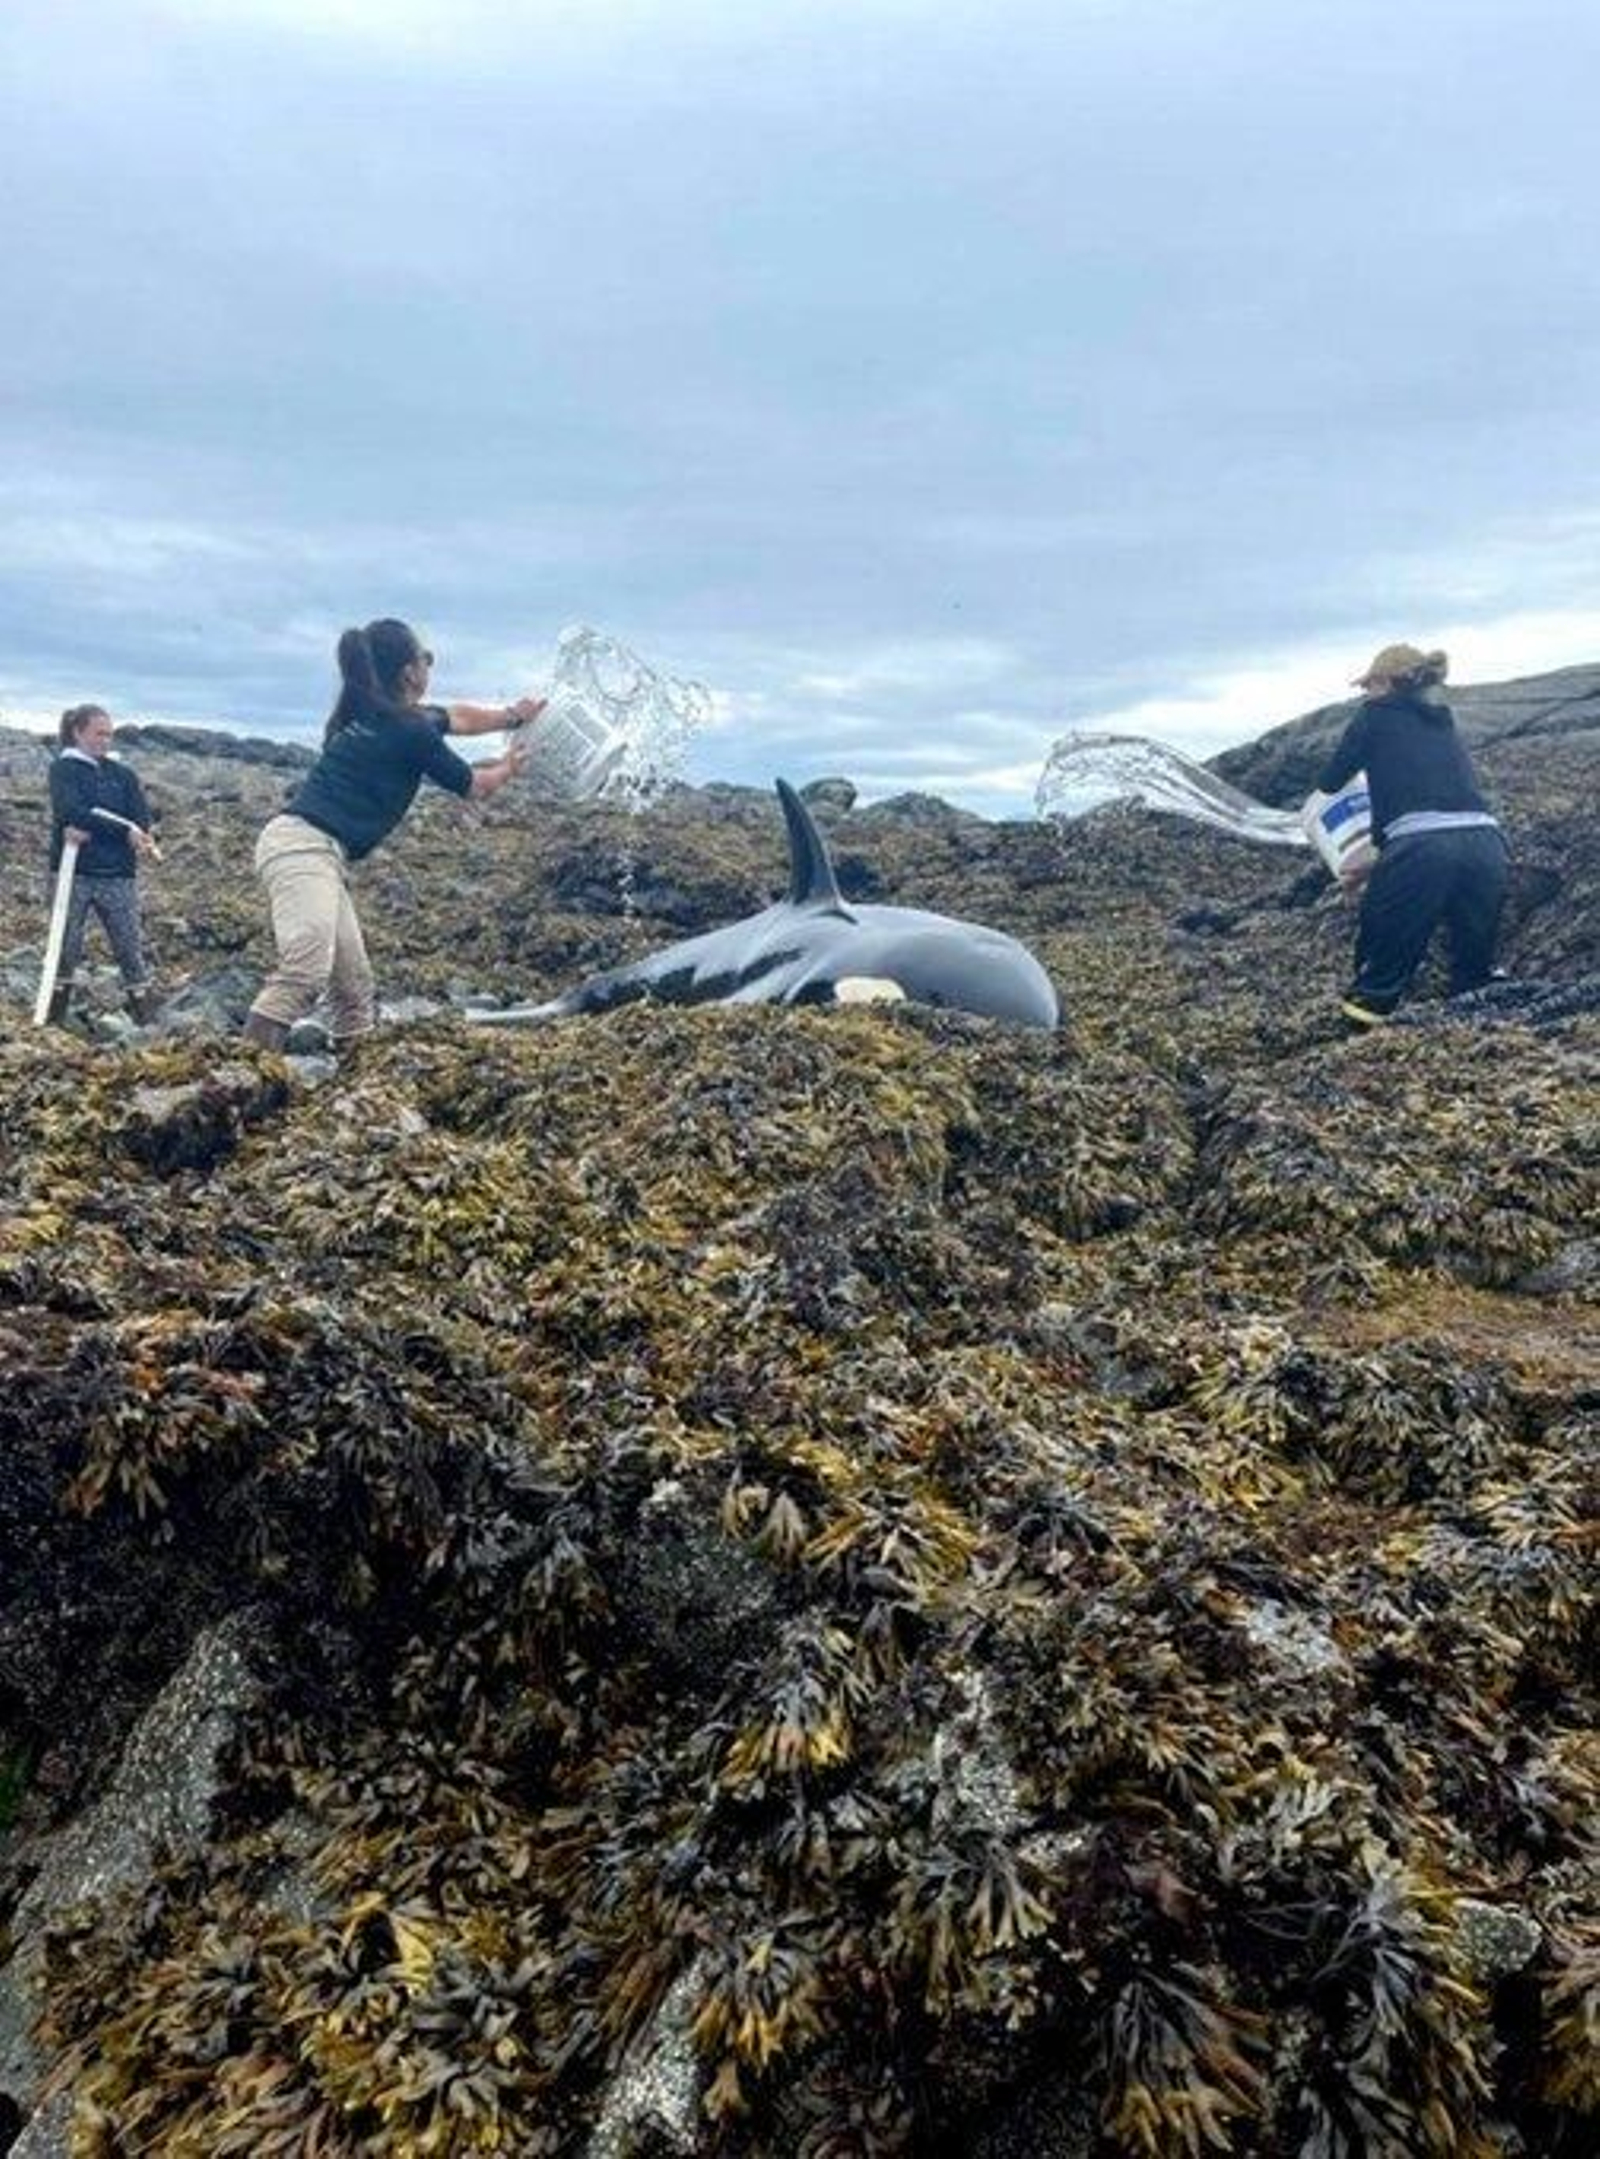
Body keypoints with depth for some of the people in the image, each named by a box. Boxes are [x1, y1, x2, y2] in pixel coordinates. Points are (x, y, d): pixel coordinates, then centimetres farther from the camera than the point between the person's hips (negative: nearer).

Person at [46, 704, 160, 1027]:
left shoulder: (123, 774, 12)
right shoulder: (63, 768, 4)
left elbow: (143, 821, -1)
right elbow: (73, 813, -13)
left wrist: (92, 831, -14)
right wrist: (123, 830, -21)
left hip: (118, 873, 2)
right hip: (74, 873, -2)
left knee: (130, 946, 0)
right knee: (67, 946, 1)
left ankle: (147, 1018, 1)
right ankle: (52, 1019, 10)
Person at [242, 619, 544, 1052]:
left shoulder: (375, 714, 20)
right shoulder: (410, 730, -7)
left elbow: (458, 716, 38)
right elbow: (473, 788, 10)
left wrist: (514, 716, 43)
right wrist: (508, 767, 29)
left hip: (318, 853, 10)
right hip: (304, 847, -10)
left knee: (354, 984, 11)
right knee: (304, 974, -26)